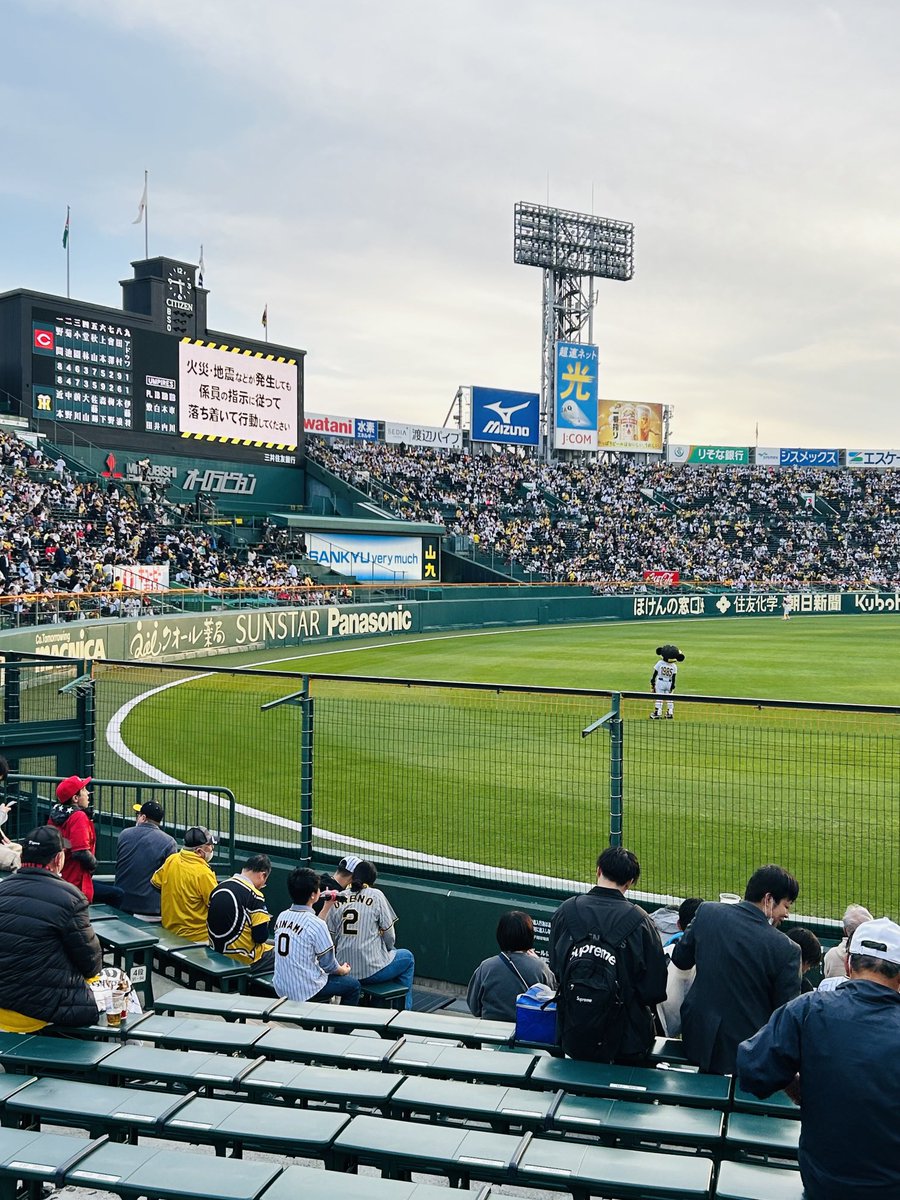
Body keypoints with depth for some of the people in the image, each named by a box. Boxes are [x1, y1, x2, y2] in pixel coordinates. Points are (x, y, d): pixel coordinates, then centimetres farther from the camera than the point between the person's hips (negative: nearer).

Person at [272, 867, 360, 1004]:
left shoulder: (282, 916, -1)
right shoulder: (317, 924, -21)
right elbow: (328, 964, -11)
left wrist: (327, 907, 18)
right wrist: (343, 970, 9)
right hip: (305, 992, -7)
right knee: (353, 984, 13)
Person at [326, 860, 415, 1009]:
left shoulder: (337, 899, 4)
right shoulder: (376, 895, -6)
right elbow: (389, 935, -4)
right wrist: (389, 949, 16)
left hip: (344, 970, 5)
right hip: (372, 971, -5)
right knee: (407, 957, 25)